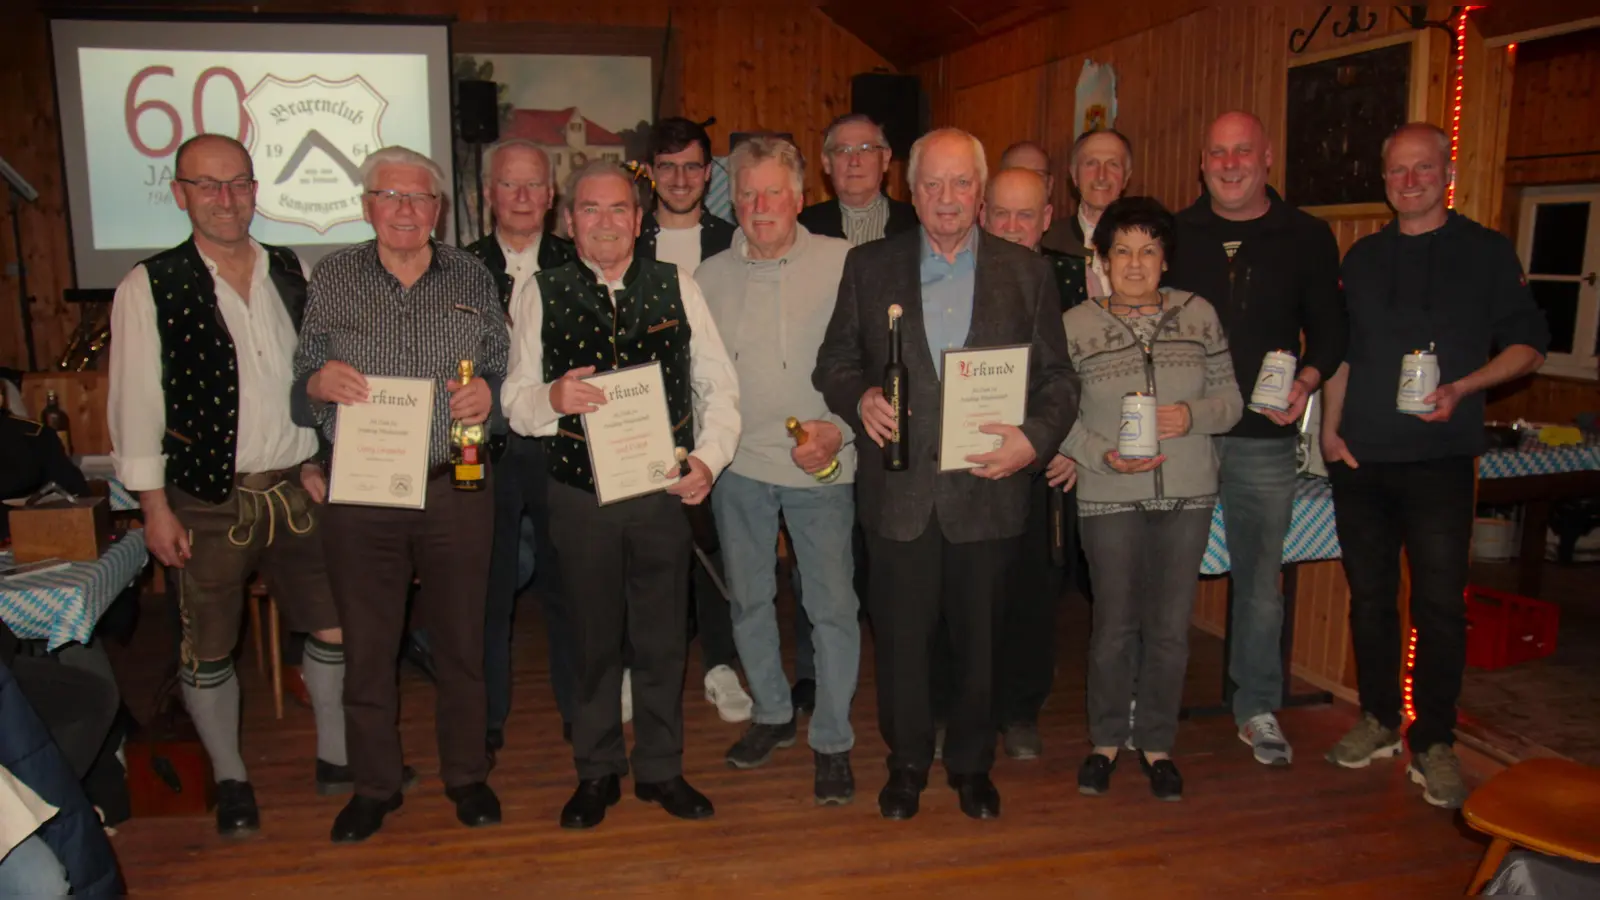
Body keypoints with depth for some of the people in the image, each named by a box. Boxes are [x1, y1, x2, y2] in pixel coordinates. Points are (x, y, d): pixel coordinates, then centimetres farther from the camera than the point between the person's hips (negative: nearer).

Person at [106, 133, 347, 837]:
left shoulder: (294, 275, 6)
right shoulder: (149, 288, -5)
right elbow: (134, 402, -5)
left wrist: (324, 459, 6)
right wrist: (155, 505, -6)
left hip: (294, 490, 3)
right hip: (206, 502, -3)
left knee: (335, 631, 8)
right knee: (208, 652, 9)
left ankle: (336, 759, 28)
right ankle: (230, 780, 30)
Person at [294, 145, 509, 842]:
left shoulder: (473, 279, 6)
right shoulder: (332, 279, 5)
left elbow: (505, 372, 9)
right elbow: (300, 390, 6)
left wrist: (488, 392, -13)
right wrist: (319, 384, -16)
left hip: (455, 490, 0)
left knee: (461, 640, 10)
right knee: (366, 647, 10)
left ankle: (465, 774, 30)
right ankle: (375, 784, 29)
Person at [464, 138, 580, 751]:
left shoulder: (576, 266, 4)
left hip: (560, 448, 0)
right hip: (486, 450, 0)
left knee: (567, 584, 9)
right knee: (487, 587, 9)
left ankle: (579, 712, 25)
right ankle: (486, 717, 26)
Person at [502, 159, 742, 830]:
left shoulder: (676, 285, 3)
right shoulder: (542, 294, 1)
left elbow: (718, 383, 4)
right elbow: (516, 402, -2)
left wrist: (710, 457, -10)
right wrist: (552, 398, -24)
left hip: (665, 491, 1)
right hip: (579, 494, 0)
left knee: (663, 638, 11)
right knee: (594, 640, 12)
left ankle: (661, 769, 29)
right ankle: (596, 774, 30)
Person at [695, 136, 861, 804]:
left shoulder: (843, 263, -4)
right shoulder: (710, 276, 7)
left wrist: (837, 429, -15)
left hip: (822, 466, -3)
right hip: (737, 462, 4)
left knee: (833, 604, 0)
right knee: (748, 598, 15)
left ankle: (832, 741, 16)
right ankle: (772, 714, 34)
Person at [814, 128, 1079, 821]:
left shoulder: (1027, 272, 4)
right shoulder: (868, 267, 5)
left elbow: (1058, 378, 4)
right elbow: (834, 363, 7)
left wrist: (1035, 437, -14)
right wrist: (859, 399, -14)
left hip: (987, 488, 0)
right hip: (899, 493, 0)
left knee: (979, 640, 13)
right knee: (900, 637, 11)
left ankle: (972, 763, 34)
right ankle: (907, 760, 32)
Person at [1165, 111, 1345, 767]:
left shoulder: (1308, 238, 5)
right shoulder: (1173, 234, 4)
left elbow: (1329, 328, 9)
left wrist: (1307, 381, -11)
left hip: (1263, 436, 0)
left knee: (1260, 576, 9)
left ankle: (1258, 709, 24)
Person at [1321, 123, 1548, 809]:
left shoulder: (1487, 252, 3)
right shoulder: (1363, 257, 13)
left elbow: (1528, 345, 2)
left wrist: (1462, 388, -15)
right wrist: (1330, 427, 5)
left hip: (1439, 459, -3)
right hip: (1360, 458, 4)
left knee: (1439, 603, -3)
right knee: (1370, 594, 10)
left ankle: (1433, 745, 8)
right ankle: (1378, 720, 24)